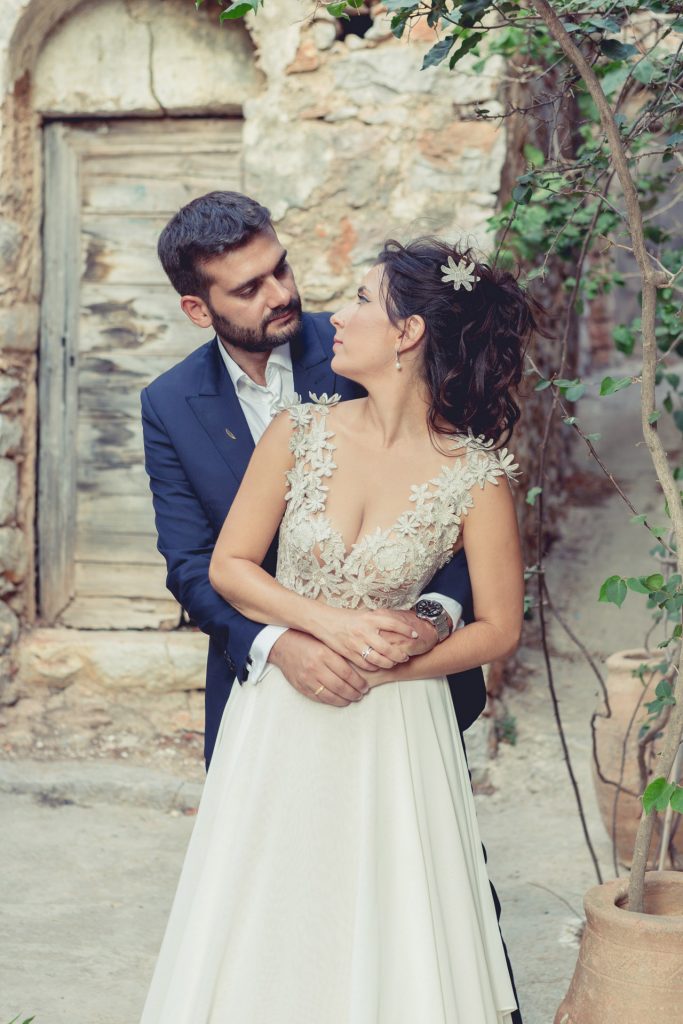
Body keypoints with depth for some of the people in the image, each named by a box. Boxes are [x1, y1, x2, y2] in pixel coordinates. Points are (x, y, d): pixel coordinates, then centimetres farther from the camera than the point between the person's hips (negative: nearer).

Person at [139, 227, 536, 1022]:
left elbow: (498, 628, -5)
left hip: (396, 726, -2)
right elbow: (228, 566, -2)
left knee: (389, 931, 7)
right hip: (278, 711, 2)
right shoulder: (299, 433, -6)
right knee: (263, 932, 12)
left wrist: (384, 669, -14)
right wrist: (329, 624, -15)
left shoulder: (476, 478, -12)